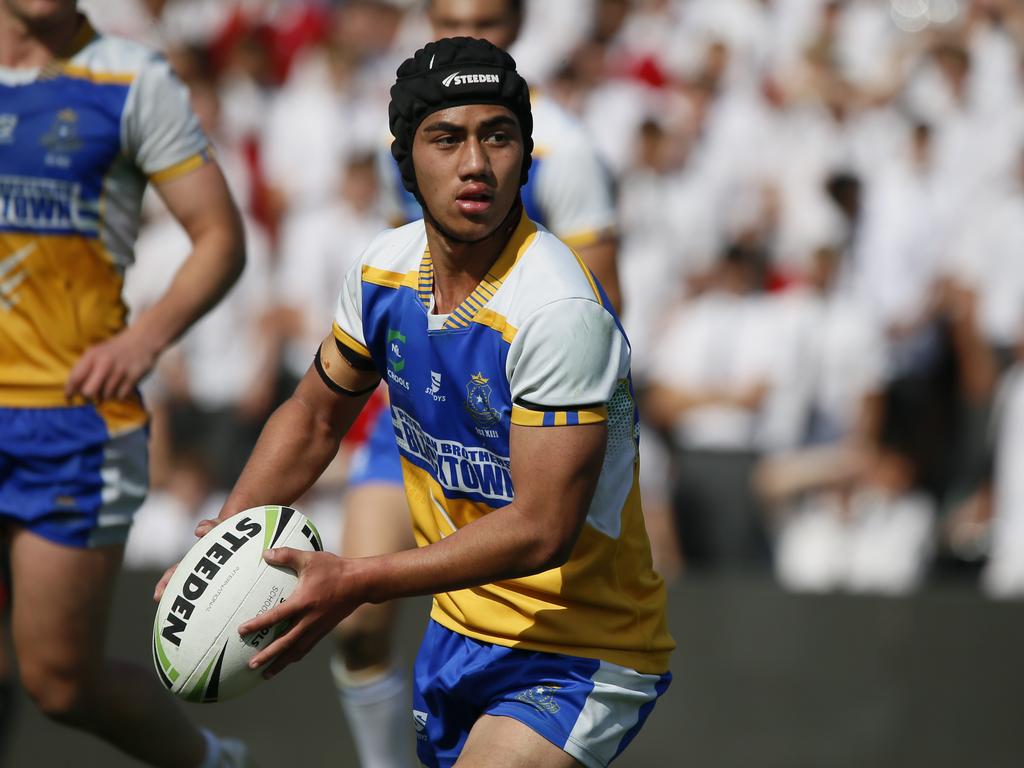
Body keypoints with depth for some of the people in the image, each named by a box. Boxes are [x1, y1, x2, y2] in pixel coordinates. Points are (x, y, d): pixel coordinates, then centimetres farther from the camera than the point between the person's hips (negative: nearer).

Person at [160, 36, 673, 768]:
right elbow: (316, 416, 14)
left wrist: (358, 581, -28)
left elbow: (542, 530, -27)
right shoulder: (386, 270, -2)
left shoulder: (562, 312, -26)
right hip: (458, 633, 7)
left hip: (578, 658, -7)